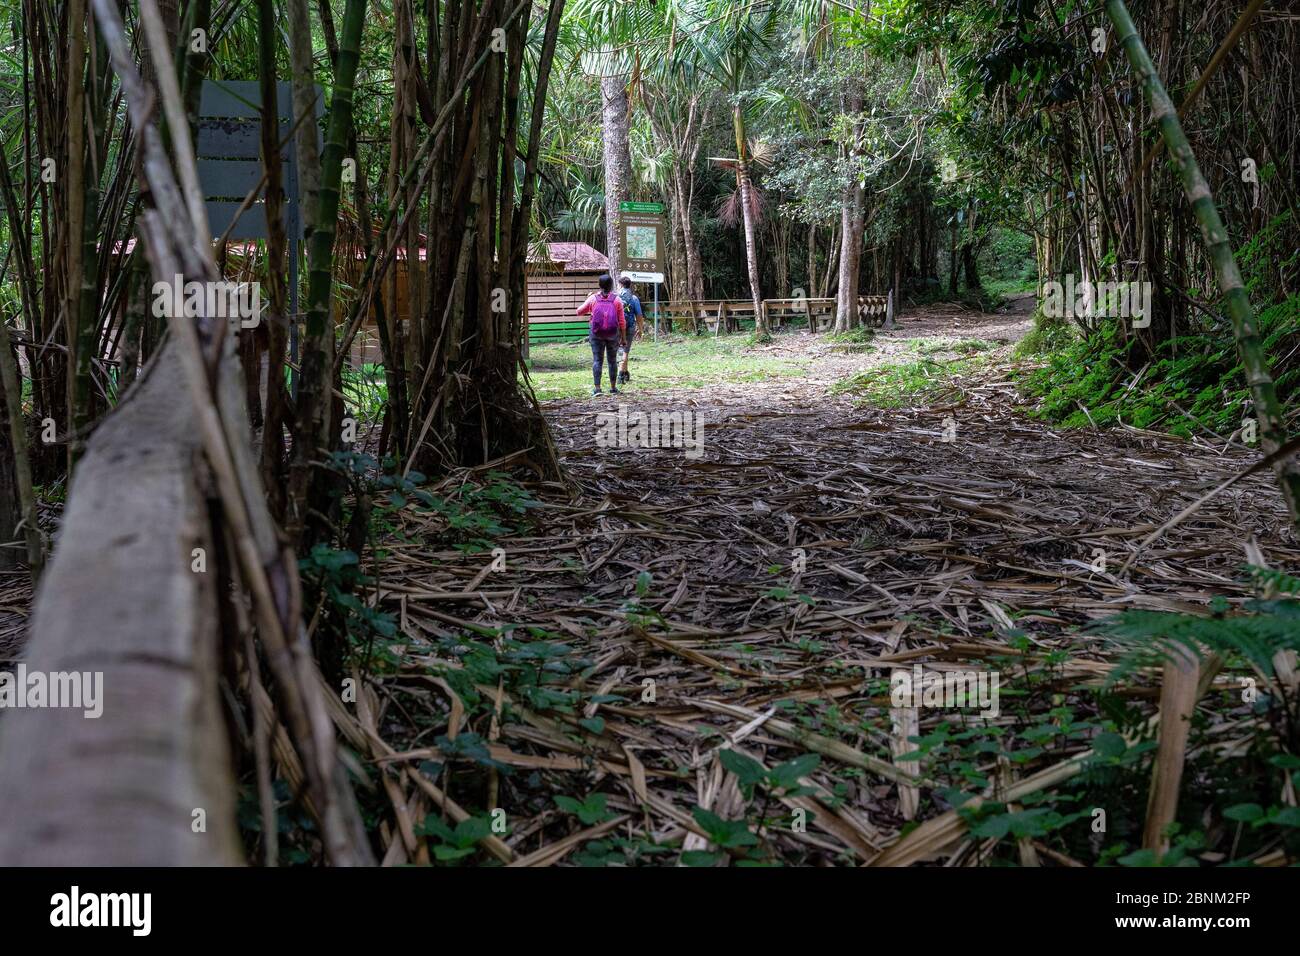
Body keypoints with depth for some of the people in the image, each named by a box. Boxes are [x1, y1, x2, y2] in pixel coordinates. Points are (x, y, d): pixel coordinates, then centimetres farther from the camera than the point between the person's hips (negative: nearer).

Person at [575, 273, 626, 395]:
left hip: (597, 334, 0)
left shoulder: (593, 298, -2)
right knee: (612, 360, 12)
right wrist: (623, 337, 5)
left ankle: (597, 388, -7)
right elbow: (622, 321, -2)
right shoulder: (616, 299, -3)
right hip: (613, 334, 0)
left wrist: (589, 310, 22)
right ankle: (613, 388, 18)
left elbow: (579, 311, 6)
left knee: (597, 360, 1)